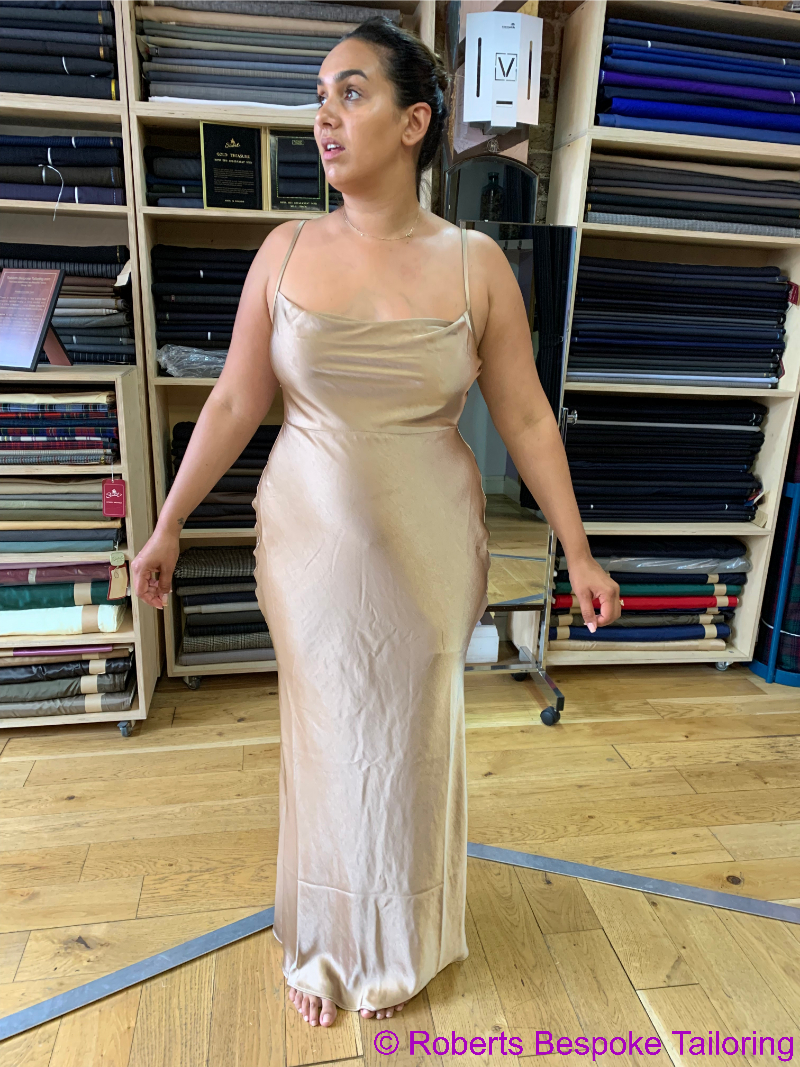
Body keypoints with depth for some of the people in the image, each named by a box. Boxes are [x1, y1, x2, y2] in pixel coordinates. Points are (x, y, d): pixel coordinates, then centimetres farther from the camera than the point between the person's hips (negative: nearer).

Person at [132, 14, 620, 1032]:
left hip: (429, 548, 0)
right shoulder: (286, 251, -2)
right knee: (325, 737, 13)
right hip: (311, 544, 1)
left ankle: (398, 945, 45)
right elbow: (233, 403, 2)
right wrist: (167, 523, 4)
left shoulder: (475, 263, -5)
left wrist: (578, 553, -1)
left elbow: (526, 419, -2)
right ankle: (324, 942, 42)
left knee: (410, 738, 15)